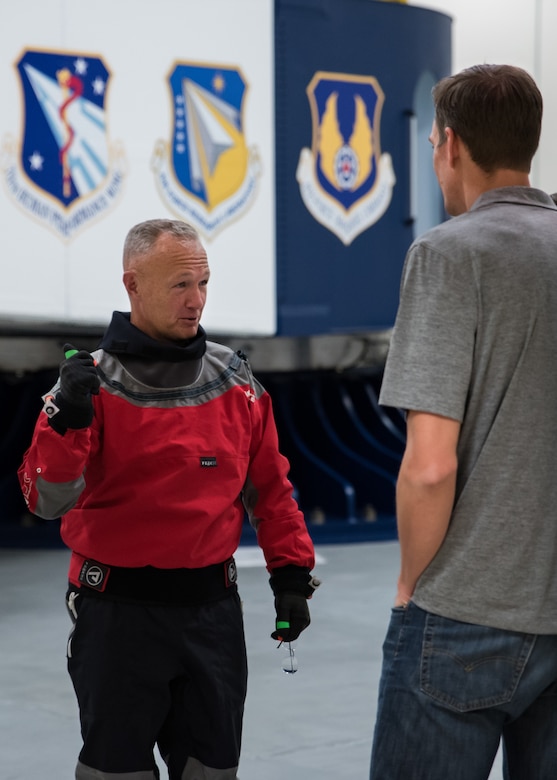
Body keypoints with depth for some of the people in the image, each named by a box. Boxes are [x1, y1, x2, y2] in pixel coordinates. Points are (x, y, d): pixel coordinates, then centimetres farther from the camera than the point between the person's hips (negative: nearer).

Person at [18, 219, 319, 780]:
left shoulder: (234, 379, 5)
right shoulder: (94, 382, -7)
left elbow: (269, 485, 12)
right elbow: (47, 502, -14)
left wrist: (292, 575, 9)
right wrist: (66, 419, -28)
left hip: (213, 607, 4)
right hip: (119, 612, -3)